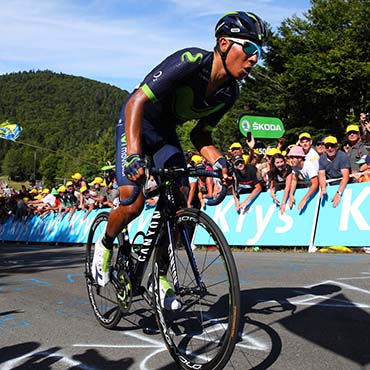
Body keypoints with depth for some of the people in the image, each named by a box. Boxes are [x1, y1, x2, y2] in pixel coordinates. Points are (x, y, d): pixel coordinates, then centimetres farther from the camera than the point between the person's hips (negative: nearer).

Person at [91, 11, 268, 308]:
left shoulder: (229, 93, -9)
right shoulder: (190, 61, -31)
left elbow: (200, 135, 0)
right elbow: (137, 101, -36)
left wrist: (219, 161, -22)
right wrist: (134, 155, -48)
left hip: (167, 133, 6)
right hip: (135, 126, -6)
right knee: (133, 204, -20)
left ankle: (159, 274, 12)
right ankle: (105, 244, 14)